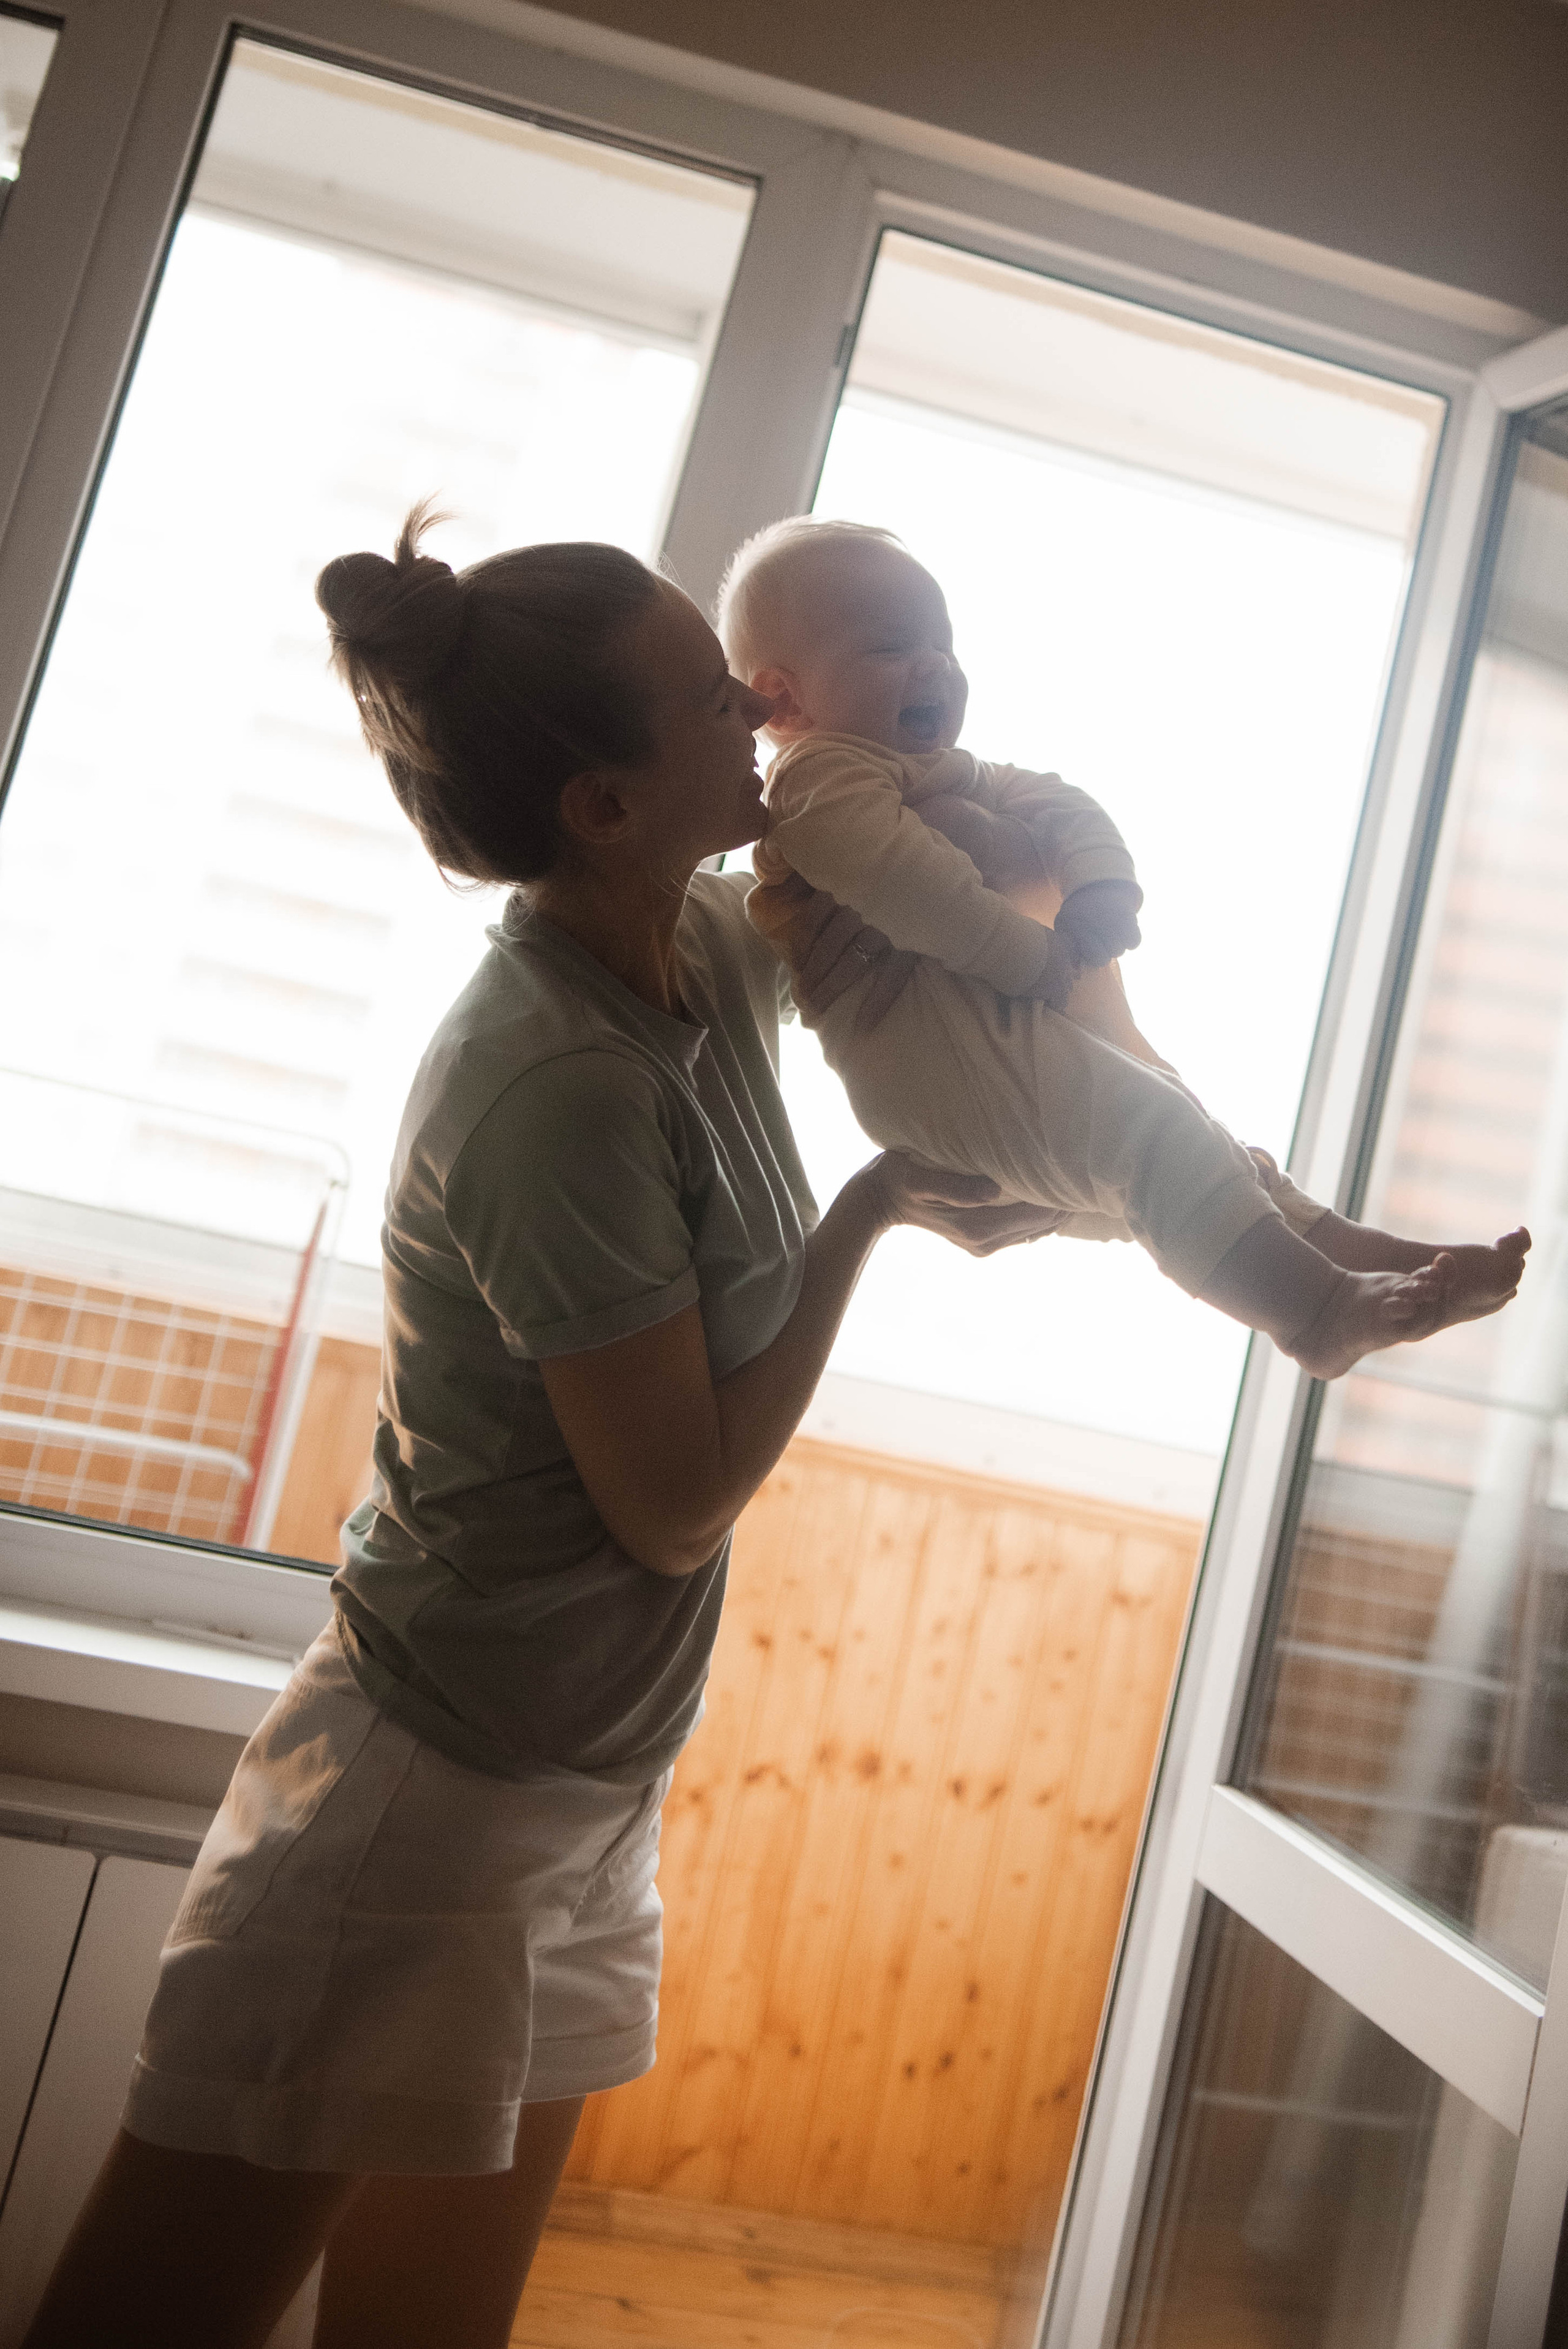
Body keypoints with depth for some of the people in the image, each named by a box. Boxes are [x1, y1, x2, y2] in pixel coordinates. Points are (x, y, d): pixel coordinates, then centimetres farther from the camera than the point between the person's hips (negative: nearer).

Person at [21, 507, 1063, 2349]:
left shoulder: (707, 945, 1)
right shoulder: (563, 1090, -25)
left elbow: (847, 944, 25)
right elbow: (680, 1502, -18)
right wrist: (873, 1210, -9)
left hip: (577, 1808, 9)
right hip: (430, 1803, -8)